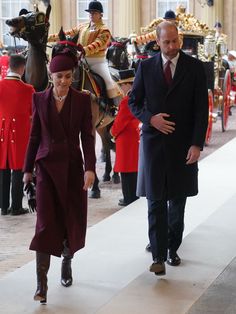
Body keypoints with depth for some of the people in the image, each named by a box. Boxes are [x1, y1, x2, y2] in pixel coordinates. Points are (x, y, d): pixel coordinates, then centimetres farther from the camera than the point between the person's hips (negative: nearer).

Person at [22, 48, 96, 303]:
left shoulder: (82, 100, 0)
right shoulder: (40, 99, 2)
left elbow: (87, 136, -2)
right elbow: (34, 136, 7)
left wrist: (90, 168, -11)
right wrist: (28, 168, 7)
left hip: (73, 165, 1)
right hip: (47, 165, -1)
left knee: (73, 219, 7)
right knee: (46, 222, -9)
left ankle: (67, 261, 35)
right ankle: (41, 283, -10)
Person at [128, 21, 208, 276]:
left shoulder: (194, 67, -1)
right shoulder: (146, 67, 2)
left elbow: (201, 108, -3)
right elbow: (134, 102, 8)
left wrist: (197, 143, -10)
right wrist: (150, 119, -12)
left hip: (183, 142, 0)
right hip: (154, 139, 0)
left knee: (178, 199, 10)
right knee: (156, 200, -4)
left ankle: (172, 248, 24)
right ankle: (158, 255, -3)